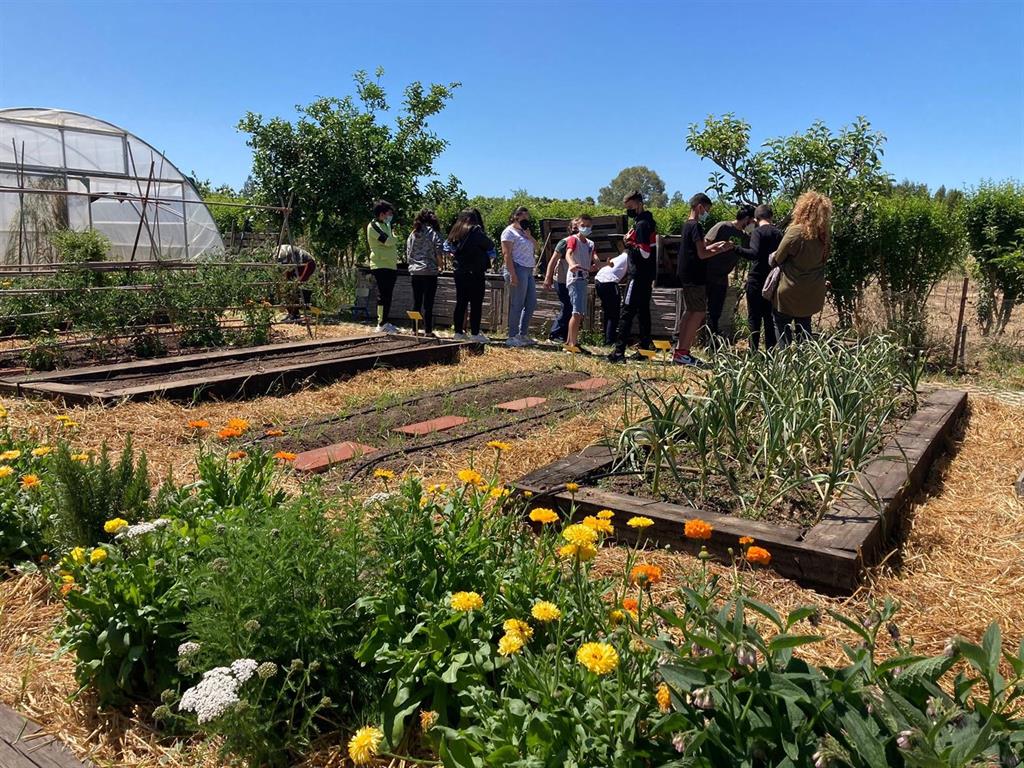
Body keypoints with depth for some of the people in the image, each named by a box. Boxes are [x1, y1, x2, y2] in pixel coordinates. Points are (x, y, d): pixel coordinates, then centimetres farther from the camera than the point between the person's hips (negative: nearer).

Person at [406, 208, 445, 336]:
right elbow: (439, 253, -11)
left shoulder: (413, 234, 9)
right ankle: (428, 330, -1)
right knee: (428, 303, -1)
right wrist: (439, 266, 4)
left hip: (414, 272, 4)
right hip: (430, 272, -4)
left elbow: (408, 254, 10)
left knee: (416, 302, 10)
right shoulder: (433, 233, -4)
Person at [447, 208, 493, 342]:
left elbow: (448, 247, 14)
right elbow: (490, 245, -6)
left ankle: (458, 331, 13)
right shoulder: (475, 231, -12)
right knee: (476, 304, -2)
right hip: (475, 272, -7)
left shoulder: (456, 231, 8)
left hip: (459, 271, 7)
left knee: (461, 302, 11)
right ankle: (475, 333, -2)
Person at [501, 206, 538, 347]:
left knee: (531, 303, 9)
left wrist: (529, 236, 1)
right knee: (517, 305, -8)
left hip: (528, 271, 9)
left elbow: (535, 246, 18)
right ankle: (512, 337, -3)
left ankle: (523, 334, 16)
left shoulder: (523, 232, 22)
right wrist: (512, 274, -21)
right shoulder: (510, 232, -5)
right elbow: (506, 254, -14)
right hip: (518, 269, -9)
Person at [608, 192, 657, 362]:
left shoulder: (641, 224, -14)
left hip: (639, 275, -10)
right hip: (647, 275, 10)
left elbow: (645, 253, -20)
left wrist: (629, 243, -11)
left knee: (627, 312, -10)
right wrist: (632, 242, 9)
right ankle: (645, 348, 15)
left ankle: (619, 351, -12)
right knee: (643, 311, 12)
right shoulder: (648, 222, 16)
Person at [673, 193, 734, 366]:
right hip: (695, 278, -10)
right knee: (698, 313, -7)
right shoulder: (696, 226, -14)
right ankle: (682, 353, -8)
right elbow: (702, 254, -18)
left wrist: (718, 244, 16)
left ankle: (680, 352, 14)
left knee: (689, 313, 13)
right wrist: (722, 249, -6)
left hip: (686, 277, 10)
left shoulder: (687, 225, 16)